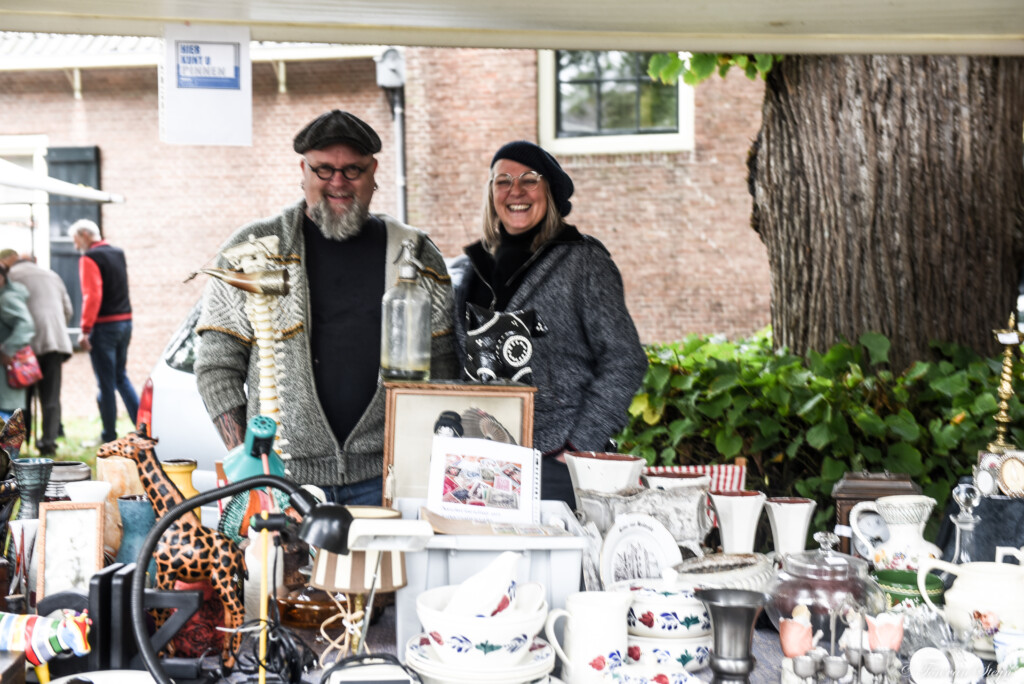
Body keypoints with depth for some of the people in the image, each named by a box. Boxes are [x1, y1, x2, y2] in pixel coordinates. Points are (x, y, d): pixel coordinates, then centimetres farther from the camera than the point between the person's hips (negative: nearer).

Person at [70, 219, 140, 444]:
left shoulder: (90, 258, -11)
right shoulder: (118, 253, 14)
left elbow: (92, 296, -20)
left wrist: (85, 330, -19)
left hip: (104, 325, -8)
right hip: (125, 322, 8)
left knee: (106, 383, 0)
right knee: (121, 377, 17)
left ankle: (109, 436, 5)